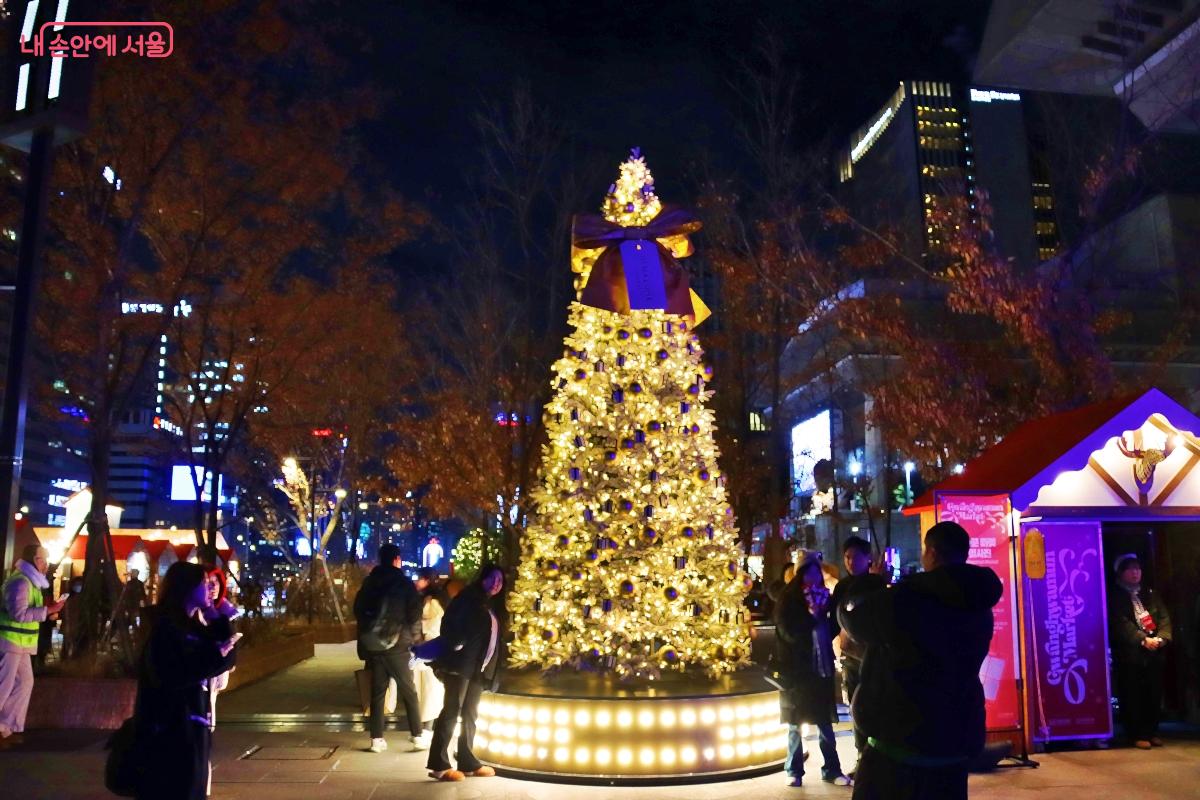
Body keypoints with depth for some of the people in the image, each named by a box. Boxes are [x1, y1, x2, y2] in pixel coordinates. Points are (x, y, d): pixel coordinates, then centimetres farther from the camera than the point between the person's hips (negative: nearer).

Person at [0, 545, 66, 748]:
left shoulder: (30, 581, 15)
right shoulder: (20, 582, -17)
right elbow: (18, 614, -24)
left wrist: (48, 609, 2)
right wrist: (48, 610, -22)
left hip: (20, 642, 10)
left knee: (24, 682, 11)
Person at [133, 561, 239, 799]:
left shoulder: (196, 624, 11)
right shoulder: (165, 627, -14)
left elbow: (225, 661, 11)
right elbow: (172, 675, -25)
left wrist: (221, 627, 1)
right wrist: (215, 654, -22)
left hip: (195, 722, 9)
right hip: (169, 726, -9)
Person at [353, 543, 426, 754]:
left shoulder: (369, 583, 7)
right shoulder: (404, 583, -5)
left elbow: (358, 610, 11)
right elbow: (415, 614, -7)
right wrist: (410, 636, 7)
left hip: (372, 644, 4)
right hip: (396, 645, -4)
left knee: (377, 692, 9)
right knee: (409, 692, 4)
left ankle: (377, 739, 8)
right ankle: (417, 737, 4)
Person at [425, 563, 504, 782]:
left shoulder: (492, 608, 20)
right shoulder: (469, 597, -2)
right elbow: (449, 620, -13)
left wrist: (491, 671, 14)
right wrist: (454, 646, -20)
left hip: (478, 669, 8)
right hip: (461, 664, -8)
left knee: (470, 714, 12)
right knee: (452, 711, -9)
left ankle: (467, 762, 19)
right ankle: (439, 764, -9)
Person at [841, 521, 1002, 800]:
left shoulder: (904, 599, -17)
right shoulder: (979, 608, 4)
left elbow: (853, 615, 1)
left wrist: (872, 584, 23)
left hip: (900, 739, -6)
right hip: (957, 739, 6)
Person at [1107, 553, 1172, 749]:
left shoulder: (1150, 593, 18)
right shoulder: (1115, 596, 1)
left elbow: (1164, 617, 9)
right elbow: (1120, 624, -9)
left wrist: (1162, 637, -9)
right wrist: (1143, 639, -18)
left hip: (1155, 652, 5)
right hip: (1130, 653, -5)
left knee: (1154, 694, 6)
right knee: (1132, 696, -2)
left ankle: (1152, 732, 18)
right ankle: (1138, 735, 5)